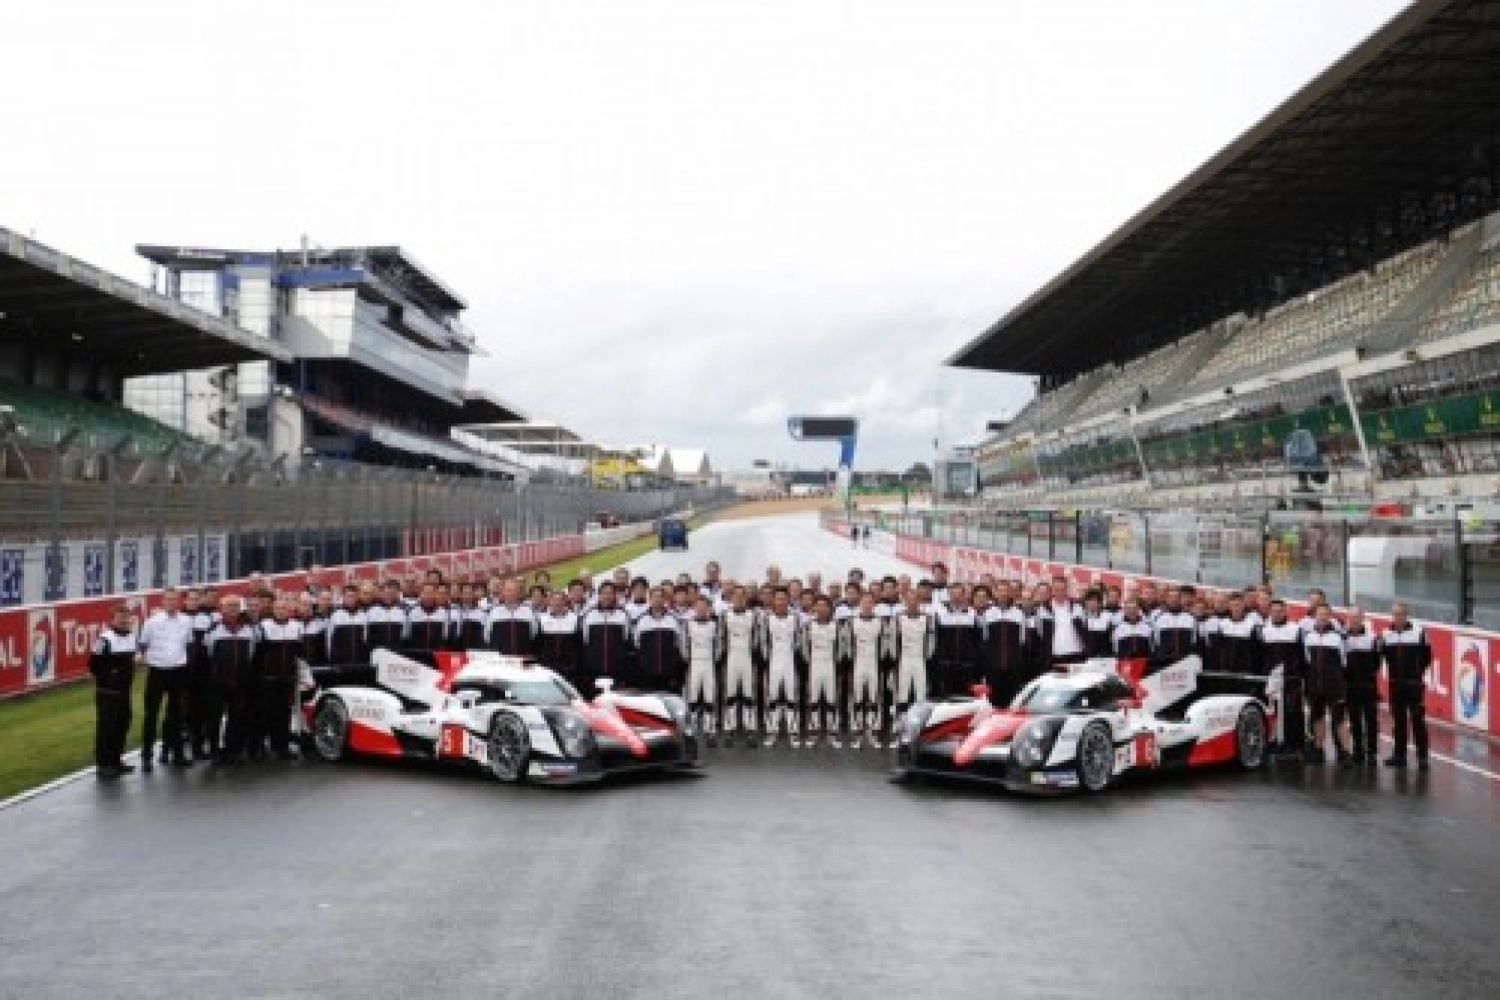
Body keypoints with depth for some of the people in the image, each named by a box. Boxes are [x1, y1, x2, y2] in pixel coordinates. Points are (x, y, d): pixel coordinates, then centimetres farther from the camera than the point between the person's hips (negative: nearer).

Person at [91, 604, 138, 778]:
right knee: (106, 727, -5)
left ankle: (115, 760, 23)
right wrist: (107, 677, -11)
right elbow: (94, 664, -17)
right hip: (107, 692, -8)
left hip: (124, 690, 8)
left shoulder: (132, 636, 9)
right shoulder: (105, 639, -17)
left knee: (122, 725, 12)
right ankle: (102, 764, 1)